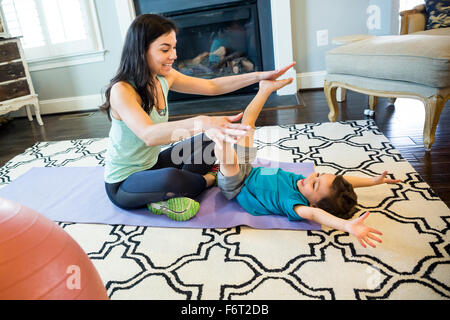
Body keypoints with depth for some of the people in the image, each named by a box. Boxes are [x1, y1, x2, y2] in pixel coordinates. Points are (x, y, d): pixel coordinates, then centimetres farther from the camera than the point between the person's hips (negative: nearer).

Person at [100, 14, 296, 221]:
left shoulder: (163, 78, -3)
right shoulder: (122, 90, -26)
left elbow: (211, 86, 1)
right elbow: (149, 135, -44)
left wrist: (260, 76, -7)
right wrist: (201, 123, -58)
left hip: (150, 165, 8)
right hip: (123, 184, -8)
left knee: (209, 139, 7)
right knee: (171, 178, -40)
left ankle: (172, 195, -10)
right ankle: (208, 180, -5)